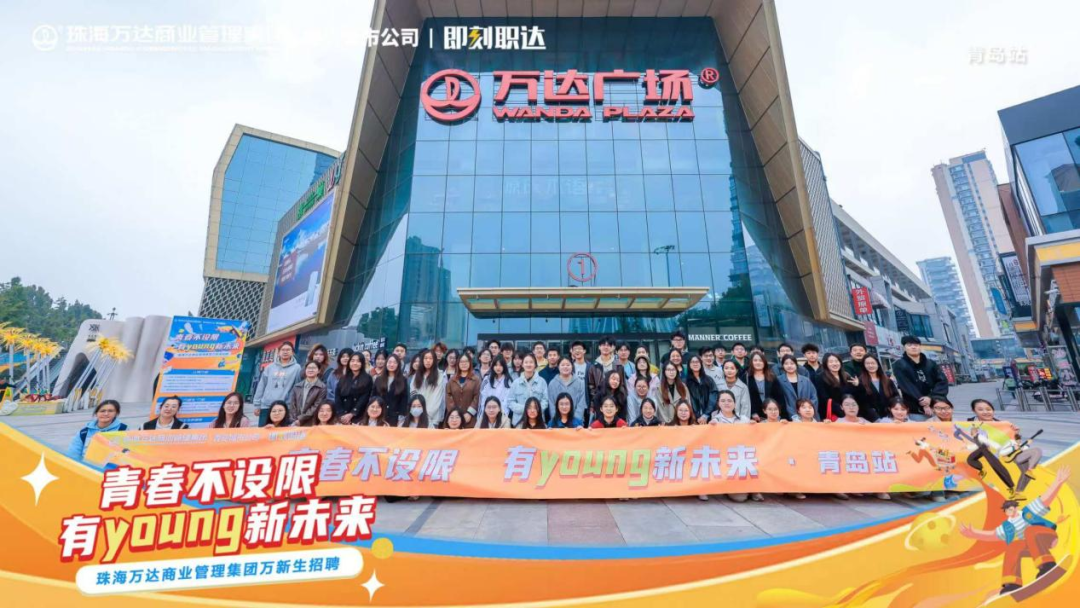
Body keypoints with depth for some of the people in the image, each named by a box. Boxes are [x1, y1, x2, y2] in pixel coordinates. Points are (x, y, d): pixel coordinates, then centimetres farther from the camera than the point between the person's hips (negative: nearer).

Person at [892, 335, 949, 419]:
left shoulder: (931, 364, 11)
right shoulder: (899, 365, -2)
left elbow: (942, 381, -1)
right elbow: (907, 387, -11)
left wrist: (931, 397, -18)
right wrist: (924, 405, -18)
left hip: (936, 407, 4)